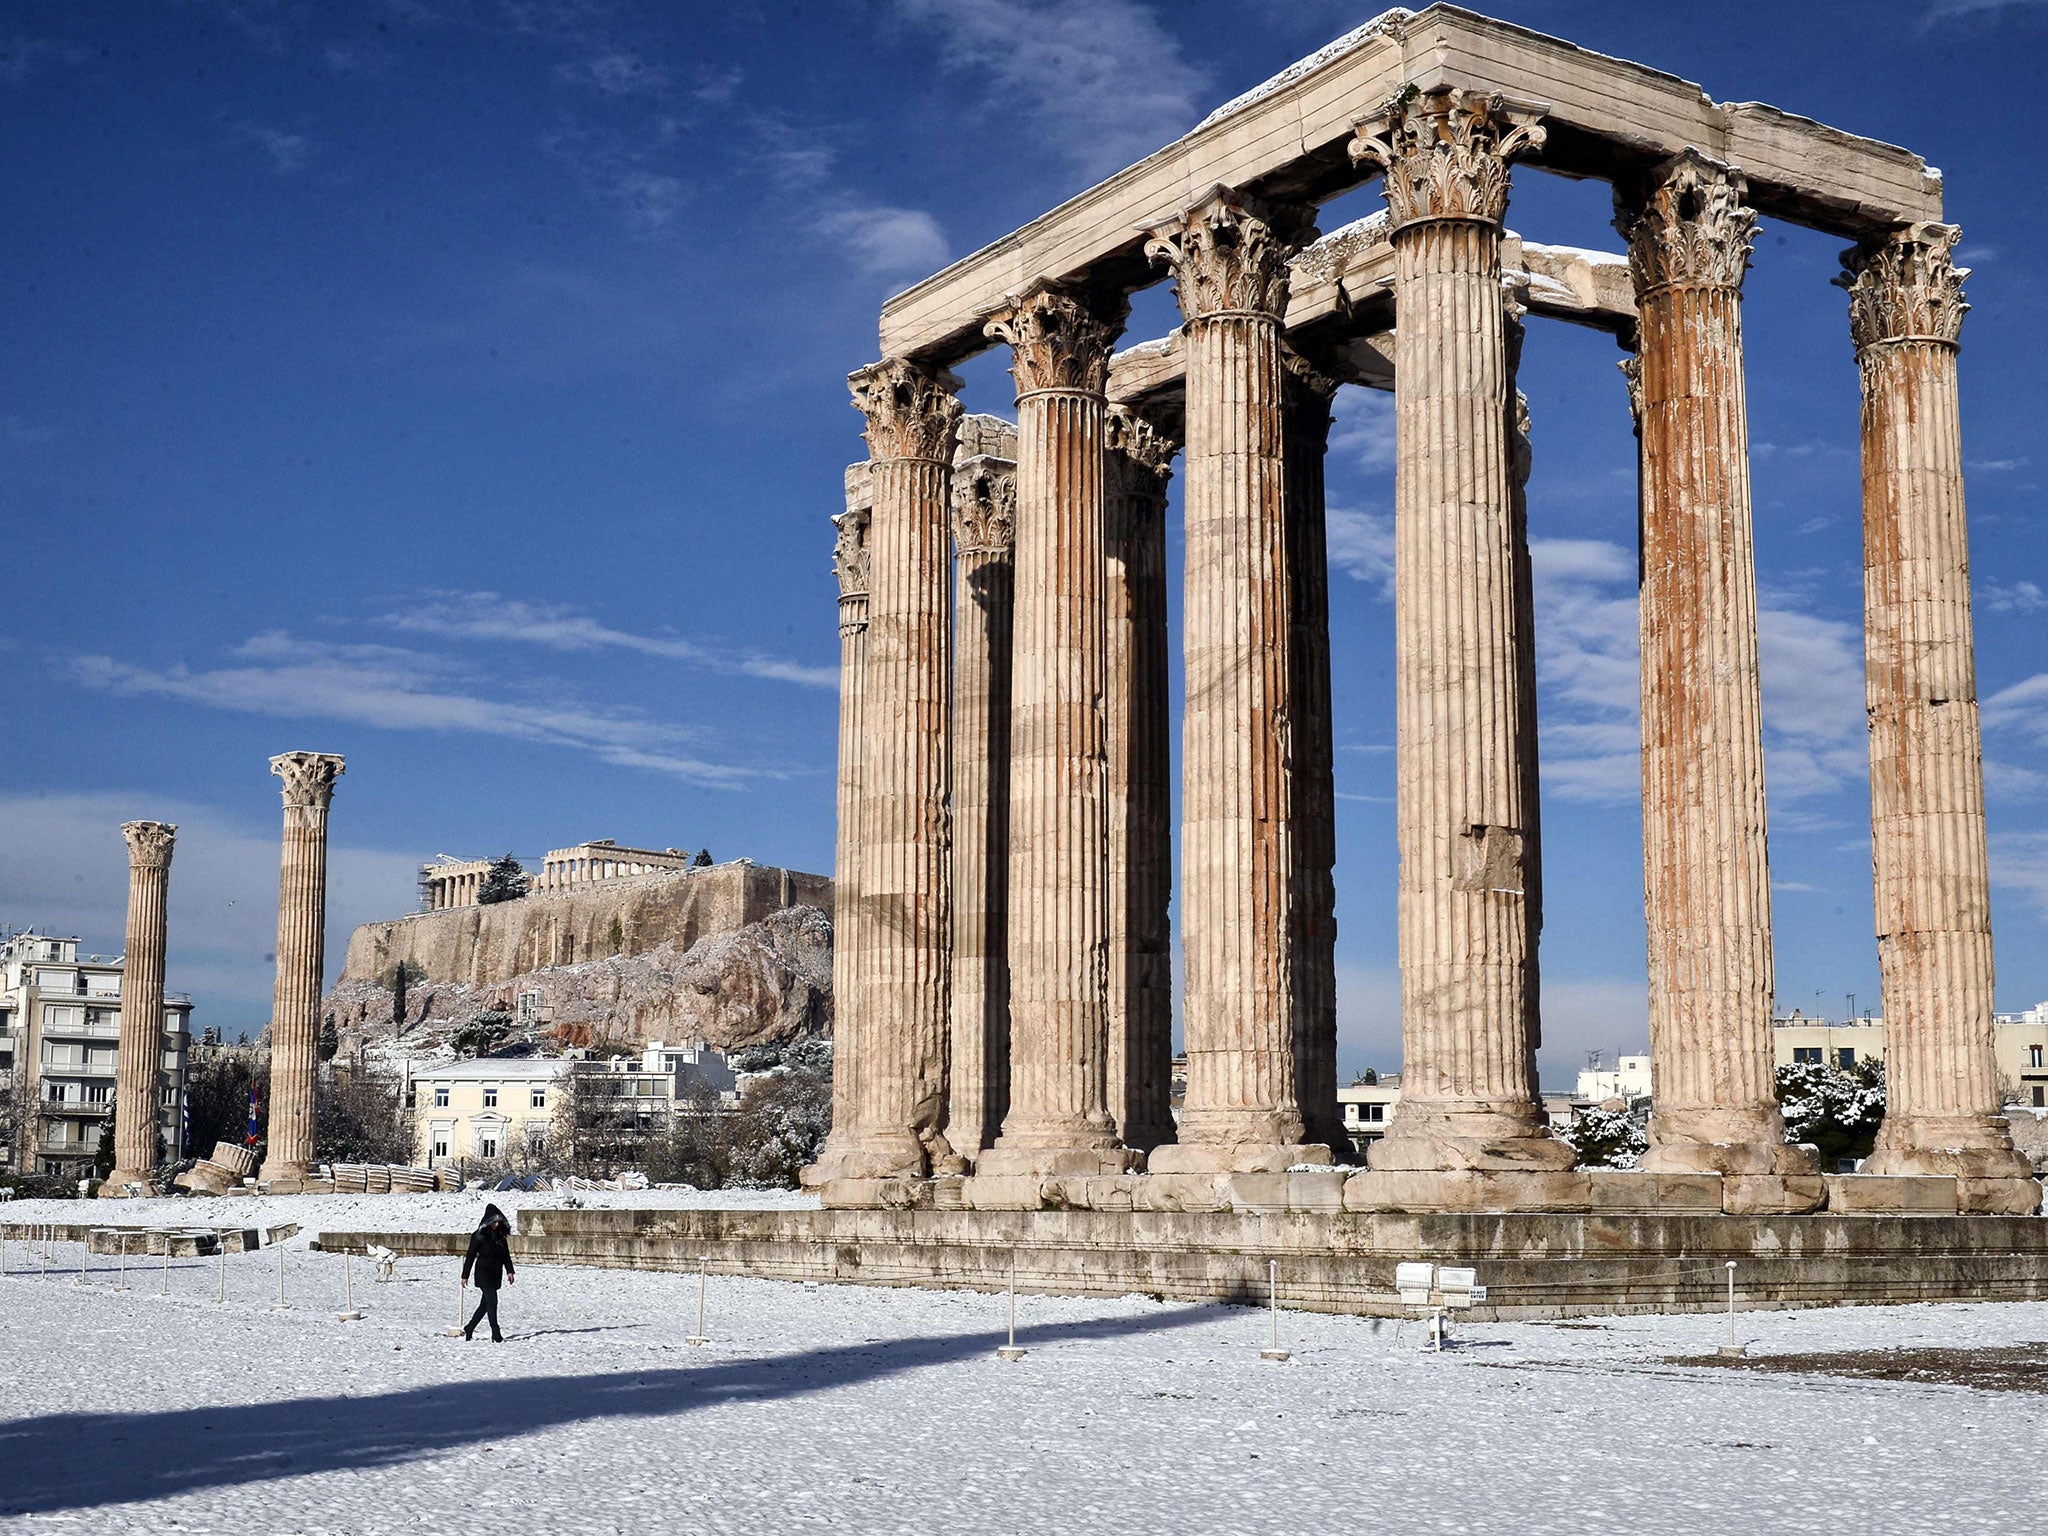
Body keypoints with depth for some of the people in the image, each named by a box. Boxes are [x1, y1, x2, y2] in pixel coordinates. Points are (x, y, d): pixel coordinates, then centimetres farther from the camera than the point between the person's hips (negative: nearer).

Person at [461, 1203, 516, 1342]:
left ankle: (469, 1329, 26)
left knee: (486, 1303, 11)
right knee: (492, 1302, -12)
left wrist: (509, 1271, 2)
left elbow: (506, 1255, 14)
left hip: (495, 1274, 6)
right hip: (483, 1273, -6)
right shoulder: (479, 1235, -8)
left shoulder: (501, 1235, 9)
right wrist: (465, 1276, -5)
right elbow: (470, 1256, -5)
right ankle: (496, 1335, -11)